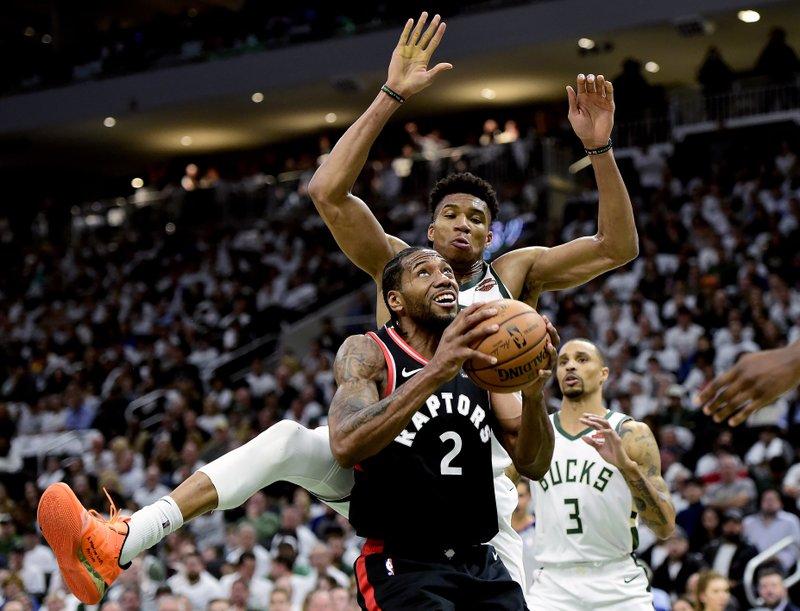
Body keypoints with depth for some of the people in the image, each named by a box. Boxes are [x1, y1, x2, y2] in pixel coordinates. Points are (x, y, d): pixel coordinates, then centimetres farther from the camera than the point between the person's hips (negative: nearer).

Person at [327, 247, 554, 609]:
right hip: (402, 567, -5)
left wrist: (534, 395, -16)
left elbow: (532, 466, 5)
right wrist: (435, 372, -35)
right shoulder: (366, 352, -5)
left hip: (481, 564, 6)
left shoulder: (480, 360, 9)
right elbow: (345, 447, -25)